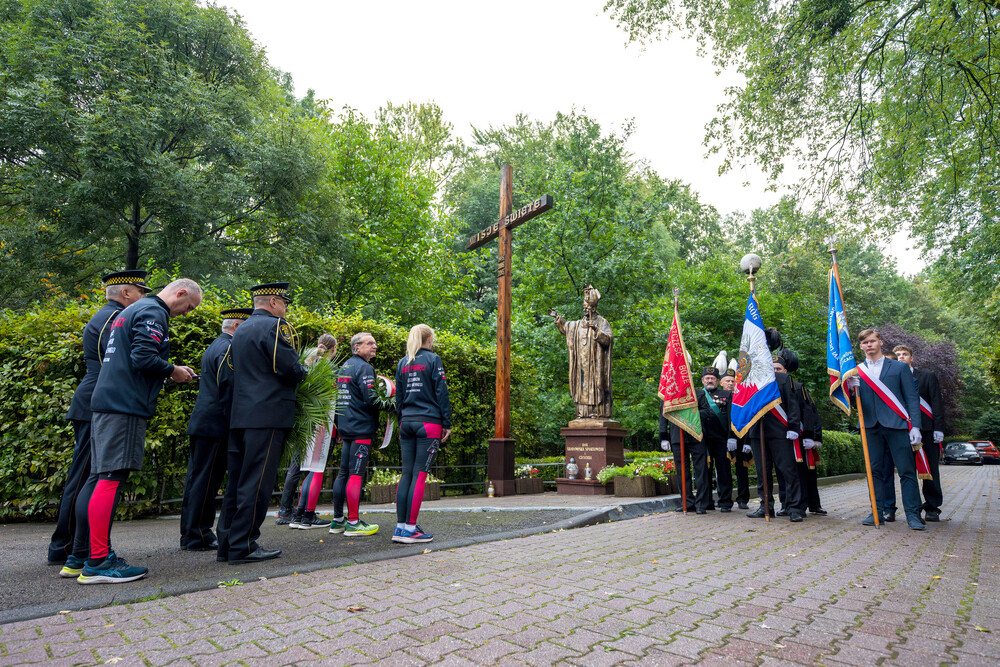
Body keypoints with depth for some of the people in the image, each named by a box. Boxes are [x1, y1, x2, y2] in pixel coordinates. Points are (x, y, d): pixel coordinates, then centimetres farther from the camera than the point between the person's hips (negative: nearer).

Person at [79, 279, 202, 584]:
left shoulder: (133, 309, 25)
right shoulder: (153, 313, -8)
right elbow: (144, 358, -20)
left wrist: (170, 370, 18)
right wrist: (173, 371, -3)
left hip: (110, 401, 10)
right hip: (126, 404, -10)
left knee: (107, 477, 10)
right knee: (112, 477, -10)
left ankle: (100, 554, 16)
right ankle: (98, 562, -7)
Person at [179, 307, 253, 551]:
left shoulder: (215, 346, 19)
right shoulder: (229, 348, -13)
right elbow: (228, 387, -19)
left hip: (201, 422, 10)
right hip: (215, 424, -10)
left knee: (197, 478, 14)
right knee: (206, 479, -4)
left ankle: (189, 534, 23)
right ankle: (198, 536, 4)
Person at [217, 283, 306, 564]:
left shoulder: (240, 330, 19)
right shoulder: (275, 326, -9)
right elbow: (290, 369, -17)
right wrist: (302, 372, 6)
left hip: (240, 415, 9)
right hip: (268, 415, -9)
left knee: (237, 480, 12)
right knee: (256, 482, -3)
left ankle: (227, 543, 19)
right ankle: (243, 546, 3)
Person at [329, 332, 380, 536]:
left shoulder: (344, 366, 17)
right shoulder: (364, 368, -11)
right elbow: (371, 399, -21)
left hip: (345, 426, 9)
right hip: (361, 428, -9)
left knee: (343, 473, 12)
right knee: (356, 474, -6)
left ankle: (338, 520, 19)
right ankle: (353, 523, -1)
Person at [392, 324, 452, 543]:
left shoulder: (402, 363, 14)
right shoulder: (433, 359, -2)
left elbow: (399, 397, 17)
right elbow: (441, 393, -5)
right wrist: (447, 424, -1)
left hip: (407, 422, 6)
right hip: (428, 424, -6)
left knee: (406, 474, 8)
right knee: (419, 475, -4)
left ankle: (400, 526, 10)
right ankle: (410, 529, -1)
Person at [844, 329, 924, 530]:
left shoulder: (899, 367, 8)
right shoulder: (856, 371, 11)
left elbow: (912, 398, 5)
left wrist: (915, 426, -5)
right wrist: (851, 389, -15)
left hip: (896, 425, -2)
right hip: (871, 427, 2)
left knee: (907, 471, -1)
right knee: (875, 471, 6)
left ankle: (913, 515, 6)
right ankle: (877, 511, 12)